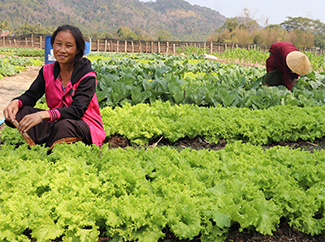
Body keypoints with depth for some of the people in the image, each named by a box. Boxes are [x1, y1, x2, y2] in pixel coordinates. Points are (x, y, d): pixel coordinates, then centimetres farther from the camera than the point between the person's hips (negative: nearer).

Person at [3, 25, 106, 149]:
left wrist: (43, 115, -41)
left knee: (64, 125, -39)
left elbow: (77, 110, -25)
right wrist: (16, 102, -27)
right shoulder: (47, 71, 5)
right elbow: (31, 95, 0)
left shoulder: (87, 76, -14)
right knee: (21, 111, -16)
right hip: (56, 123, 5)